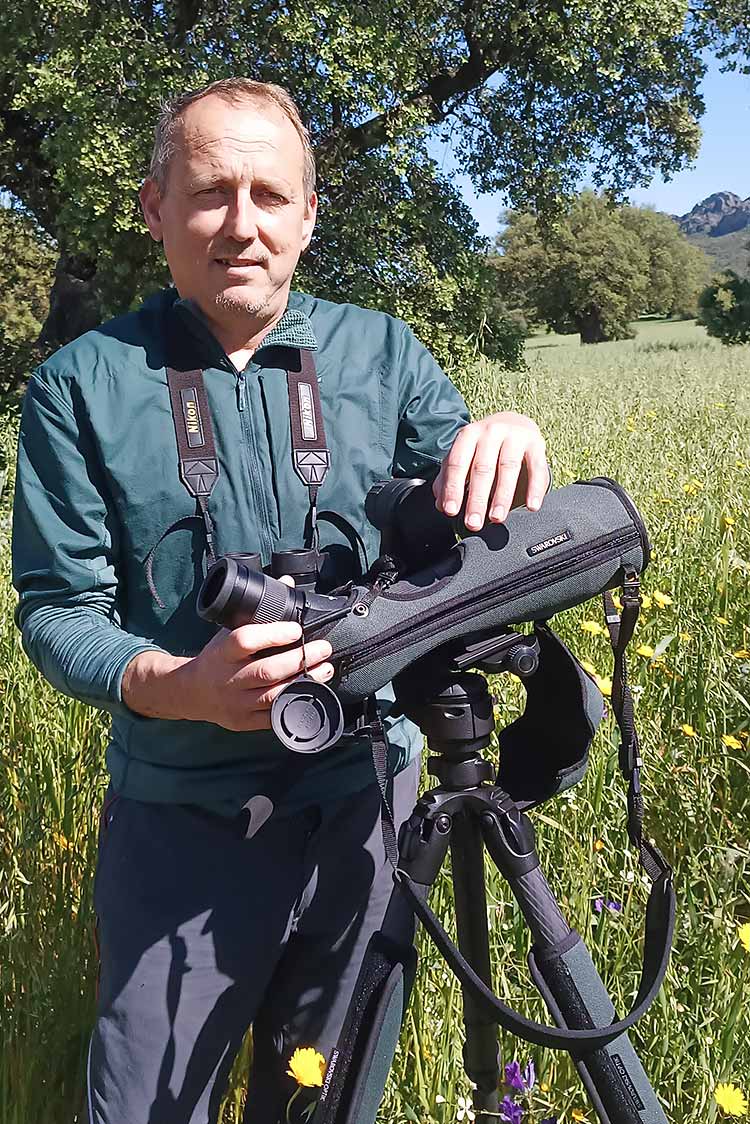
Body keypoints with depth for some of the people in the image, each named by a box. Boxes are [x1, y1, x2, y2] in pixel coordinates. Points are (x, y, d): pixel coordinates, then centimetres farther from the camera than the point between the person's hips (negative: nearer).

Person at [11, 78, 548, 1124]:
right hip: (185, 824, -2)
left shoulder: (383, 352, 1)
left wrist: (510, 447, -21)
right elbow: (57, 610, -7)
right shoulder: (81, 384, -6)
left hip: (371, 800, 3)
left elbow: (469, 534, 2)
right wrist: (176, 685, -27)